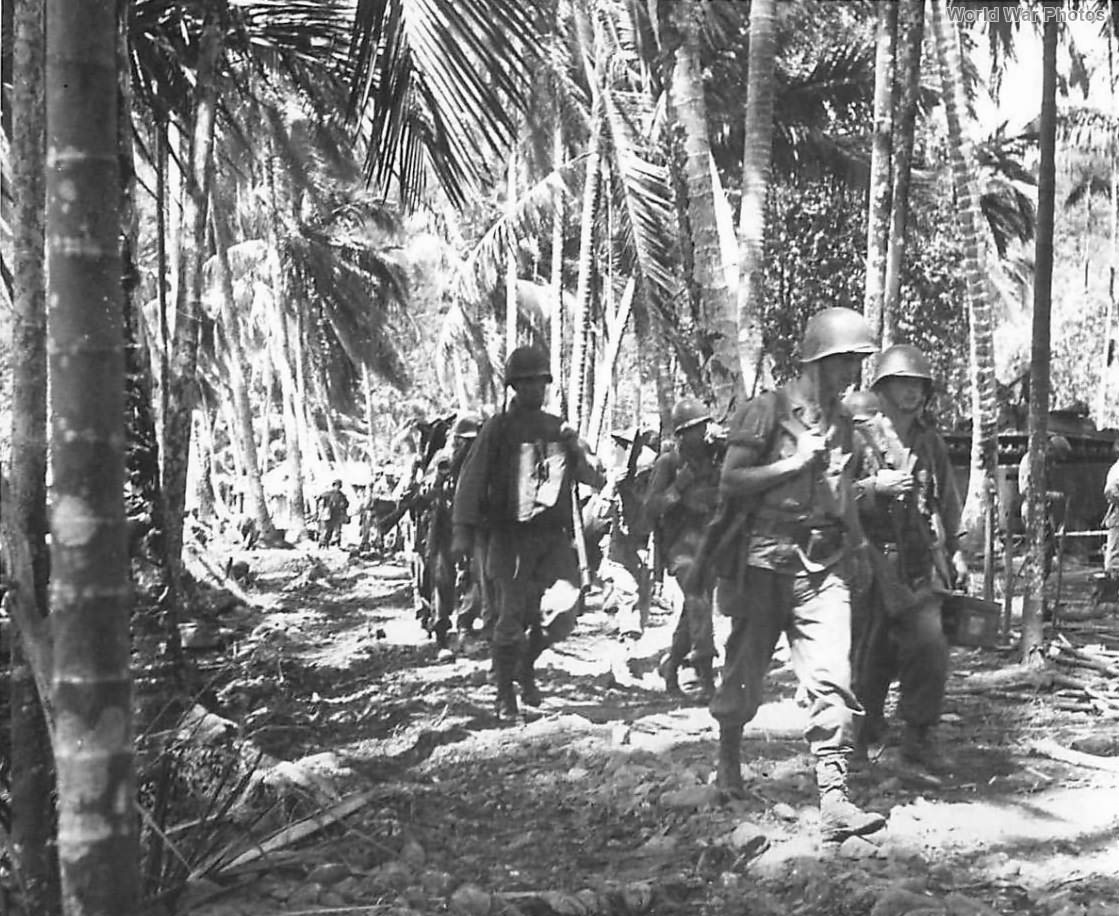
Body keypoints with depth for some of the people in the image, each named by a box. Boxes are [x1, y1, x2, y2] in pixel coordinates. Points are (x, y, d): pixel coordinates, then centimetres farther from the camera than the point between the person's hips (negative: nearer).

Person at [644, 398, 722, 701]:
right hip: (682, 542, -5)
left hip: (711, 539, 5)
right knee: (698, 603, -20)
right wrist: (679, 486, -21)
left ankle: (671, 665, 32)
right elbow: (651, 508, -9)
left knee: (694, 609, 11)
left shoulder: (716, 456, 4)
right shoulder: (669, 463, -6)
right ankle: (706, 678, -21)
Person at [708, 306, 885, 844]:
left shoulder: (842, 422, 13)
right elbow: (730, 481, -11)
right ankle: (728, 756, 38)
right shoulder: (767, 411, -7)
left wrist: (857, 545, 16)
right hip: (765, 562, -4)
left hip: (823, 567, 4)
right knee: (747, 674, 10)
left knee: (832, 679, -10)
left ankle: (834, 800, -11)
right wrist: (796, 462, -15)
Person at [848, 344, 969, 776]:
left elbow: (947, 500, 21)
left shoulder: (930, 441, 13)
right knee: (870, 654, 3)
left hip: (921, 562, 4)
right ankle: (862, 736, 24)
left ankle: (919, 736, 6)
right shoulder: (859, 435, -3)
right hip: (871, 559, -3)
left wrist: (955, 549, 16)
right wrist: (874, 486, -18)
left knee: (929, 642, -9)